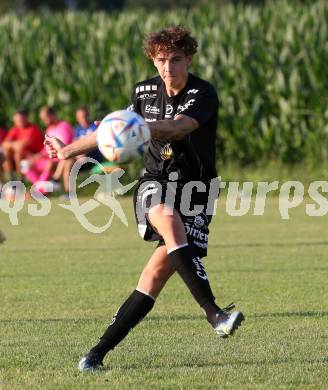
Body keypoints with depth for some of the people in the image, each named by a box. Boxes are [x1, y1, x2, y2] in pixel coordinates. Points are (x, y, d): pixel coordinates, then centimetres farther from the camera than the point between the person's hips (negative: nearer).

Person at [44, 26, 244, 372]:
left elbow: (176, 129, -30)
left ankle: (99, 352, -4)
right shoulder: (145, 92, 5)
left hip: (195, 187, -2)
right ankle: (214, 313, -40)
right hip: (155, 182, 2)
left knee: (159, 272, -11)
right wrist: (69, 150, 29)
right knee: (170, 224, -35)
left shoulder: (203, 95, -11)